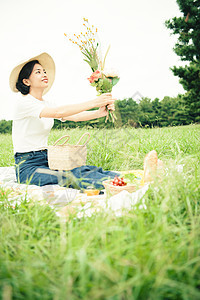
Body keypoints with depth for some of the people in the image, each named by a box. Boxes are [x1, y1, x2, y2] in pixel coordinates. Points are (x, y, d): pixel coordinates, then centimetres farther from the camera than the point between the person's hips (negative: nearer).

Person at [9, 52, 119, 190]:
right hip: (28, 167, -7)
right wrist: (93, 102, -30)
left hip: (46, 161, 7)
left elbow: (73, 116, -4)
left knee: (83, 170, -16)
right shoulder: (23, 101, -12)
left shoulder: (45, 103, 13)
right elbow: (58, 112, -28)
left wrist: (99, 113, -22)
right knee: (74, 176, -29)